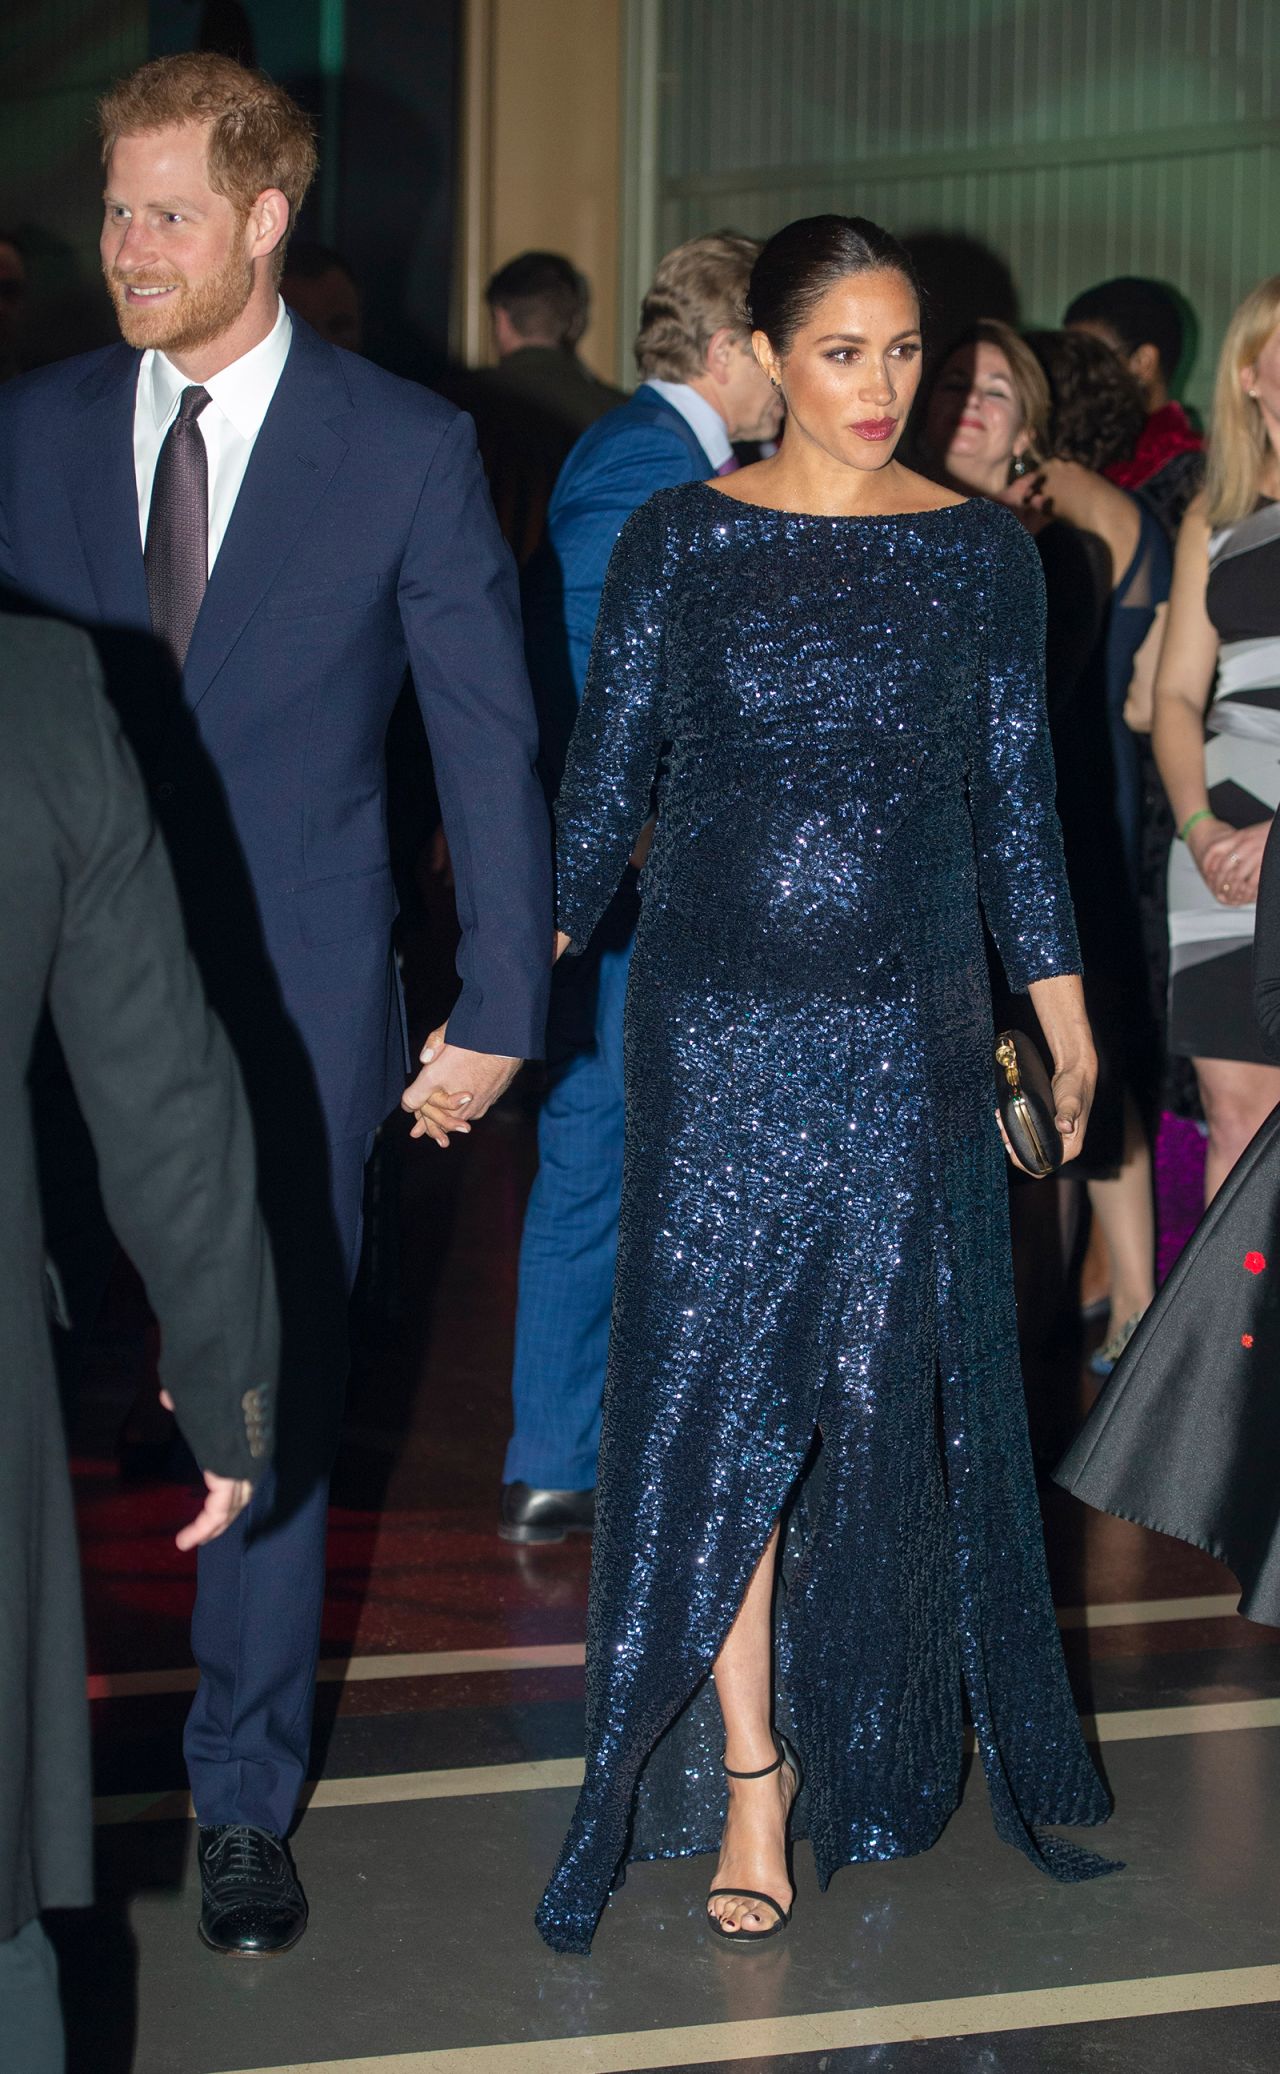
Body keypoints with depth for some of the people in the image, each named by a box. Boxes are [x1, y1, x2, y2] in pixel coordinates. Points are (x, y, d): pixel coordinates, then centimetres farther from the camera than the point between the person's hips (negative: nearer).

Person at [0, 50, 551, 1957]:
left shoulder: (407, 449, -4)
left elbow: (489, 736, 1)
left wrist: (503, 1005, 0)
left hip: (290, 1008, -2)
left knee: (274, 1404, 7)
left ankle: (244, 1802, 22)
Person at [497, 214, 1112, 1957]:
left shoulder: (981, 552, 4)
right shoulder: (678, 542, 1)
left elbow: (1015, 796, 10)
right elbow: (607, 773, 4)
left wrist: (1063, 1005, 12)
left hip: (912, 1028, 1)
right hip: (717, 1018, -1)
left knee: (893, 1386, 6)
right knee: (714, 1380, -3)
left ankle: (869, 1739, 26)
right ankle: (745, 1780, 5)